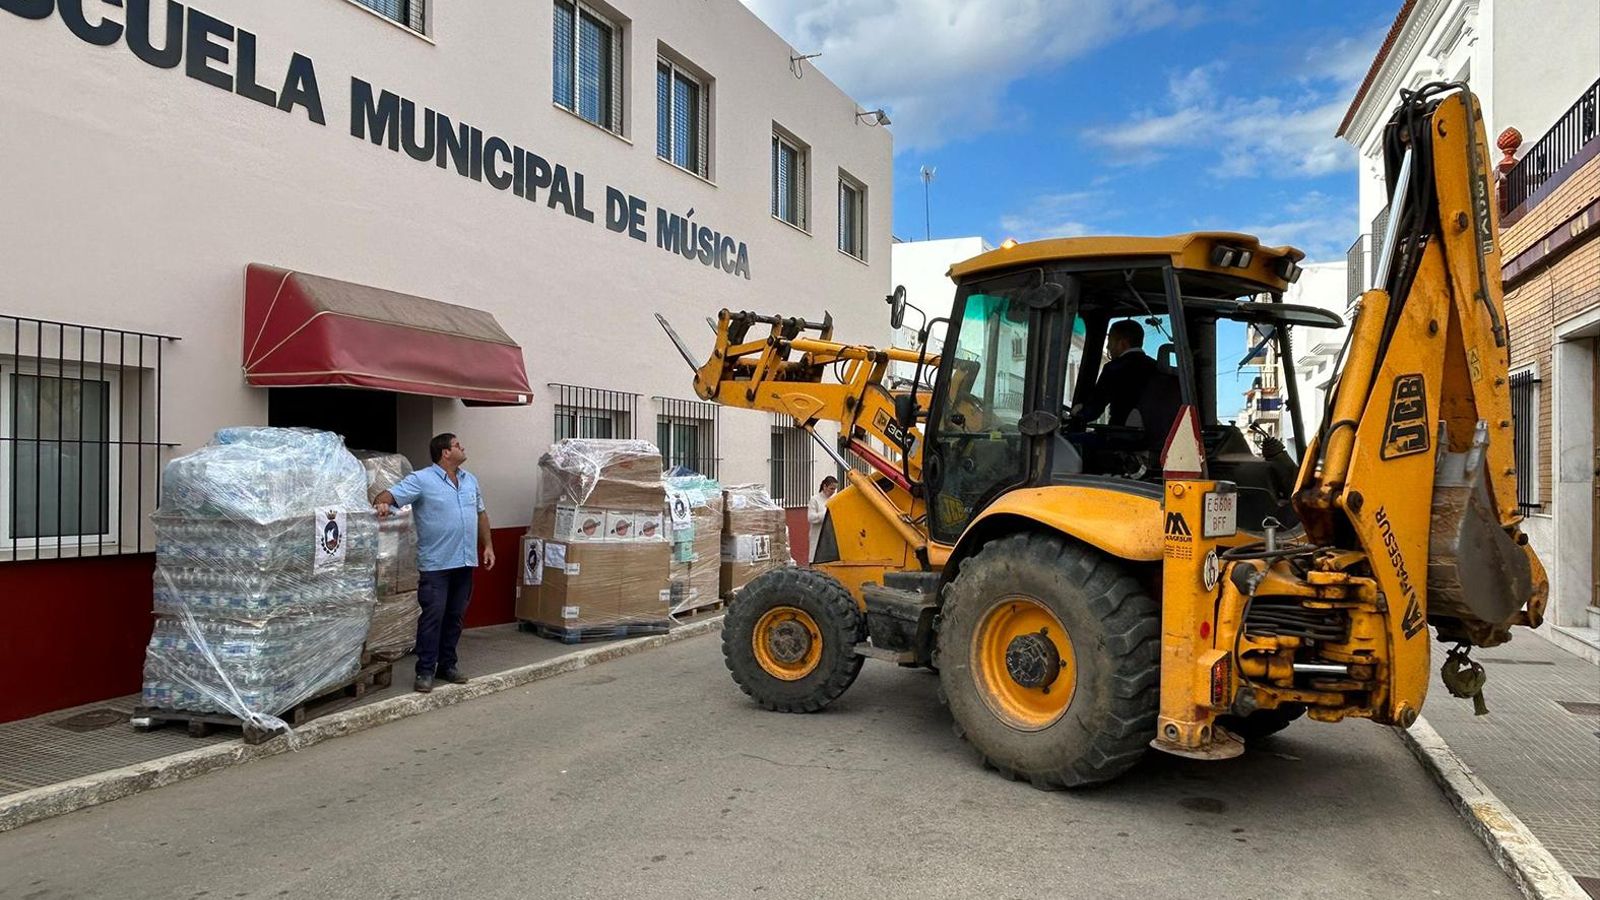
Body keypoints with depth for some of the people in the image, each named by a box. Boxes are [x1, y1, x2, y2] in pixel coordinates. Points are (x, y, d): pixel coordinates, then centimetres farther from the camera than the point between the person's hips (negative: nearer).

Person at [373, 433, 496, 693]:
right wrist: (382, 503, -40)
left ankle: (447, 665, 23)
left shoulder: (470, 480, 13)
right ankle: (425, 671, 2)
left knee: (455, 616, 12)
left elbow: (481, 513, 21)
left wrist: (487, 545, 16)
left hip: (465, 562, 6)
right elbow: (391, 495, -17)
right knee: (432, 617, -6)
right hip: (435, 563, -6)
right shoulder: (421, 480, -7)